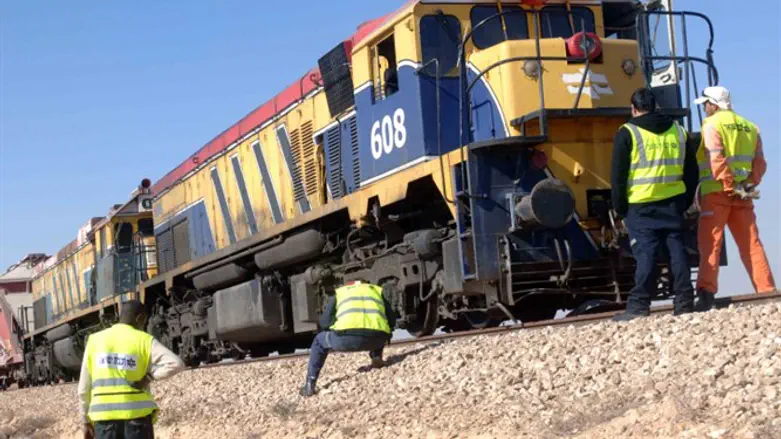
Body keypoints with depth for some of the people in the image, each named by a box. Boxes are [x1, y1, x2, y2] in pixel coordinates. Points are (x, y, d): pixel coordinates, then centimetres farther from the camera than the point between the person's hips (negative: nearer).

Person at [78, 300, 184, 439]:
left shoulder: (95, 340, 8)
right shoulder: (144, 340, 0)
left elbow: (84, 387, 10)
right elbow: (176, 364, -13)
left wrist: (86, 420, 16)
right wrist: (149, 377, -5)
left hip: (104, 416, 2)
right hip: (137, 414, -2)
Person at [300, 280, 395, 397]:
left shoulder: (338, 293, 30)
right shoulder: (378, 290, 34)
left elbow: (324, 322, 18)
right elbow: (392, 320, 29)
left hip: (347, 337, -2)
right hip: (377, 339, 2)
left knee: (319, 341, 29)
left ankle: (310, 385, 19)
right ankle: (376, 357, 17)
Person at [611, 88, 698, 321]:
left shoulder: (627, 133, -3)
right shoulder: (678, 131, 13)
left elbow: (618, 174, -4)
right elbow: (691, 170, 17)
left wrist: (619, 206, 4)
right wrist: (684, 202, 21)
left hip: (641, 206, -4)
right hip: (673, 203, 4)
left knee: (646, 254, -6)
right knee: (677, 251, 7)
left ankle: (638, 306, -8)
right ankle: (684, 303, 9)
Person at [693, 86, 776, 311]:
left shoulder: (712, 124, -3)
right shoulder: (750, 127, 17)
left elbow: (716, 160, -15)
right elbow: (760, 162, 10)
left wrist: (730, 186, -13)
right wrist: (750, 184, 2)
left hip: (716, 193, -5)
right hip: (743, 195, 5)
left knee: (710, 243, -5)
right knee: (751, 243, 10)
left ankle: (706, 293, -15)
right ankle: (768, 291, 9)